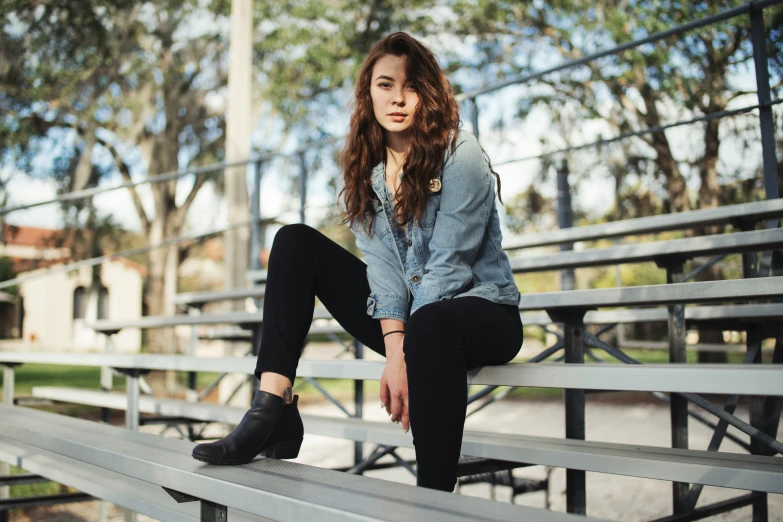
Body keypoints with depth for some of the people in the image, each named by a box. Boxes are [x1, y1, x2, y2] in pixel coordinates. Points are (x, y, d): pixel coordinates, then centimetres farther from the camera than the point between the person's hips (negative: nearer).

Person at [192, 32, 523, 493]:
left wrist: (407, 357, -23)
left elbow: (447, 266, -18)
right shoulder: (367, 168, 4)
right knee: (296, 242, -3)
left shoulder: (460, 155, -12)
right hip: (409, 315, 6)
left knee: (428, 325, -42)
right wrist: (395, 349, -20)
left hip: (483, 311, -6)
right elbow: (382, 264, -6)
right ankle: (273, 409, -17)